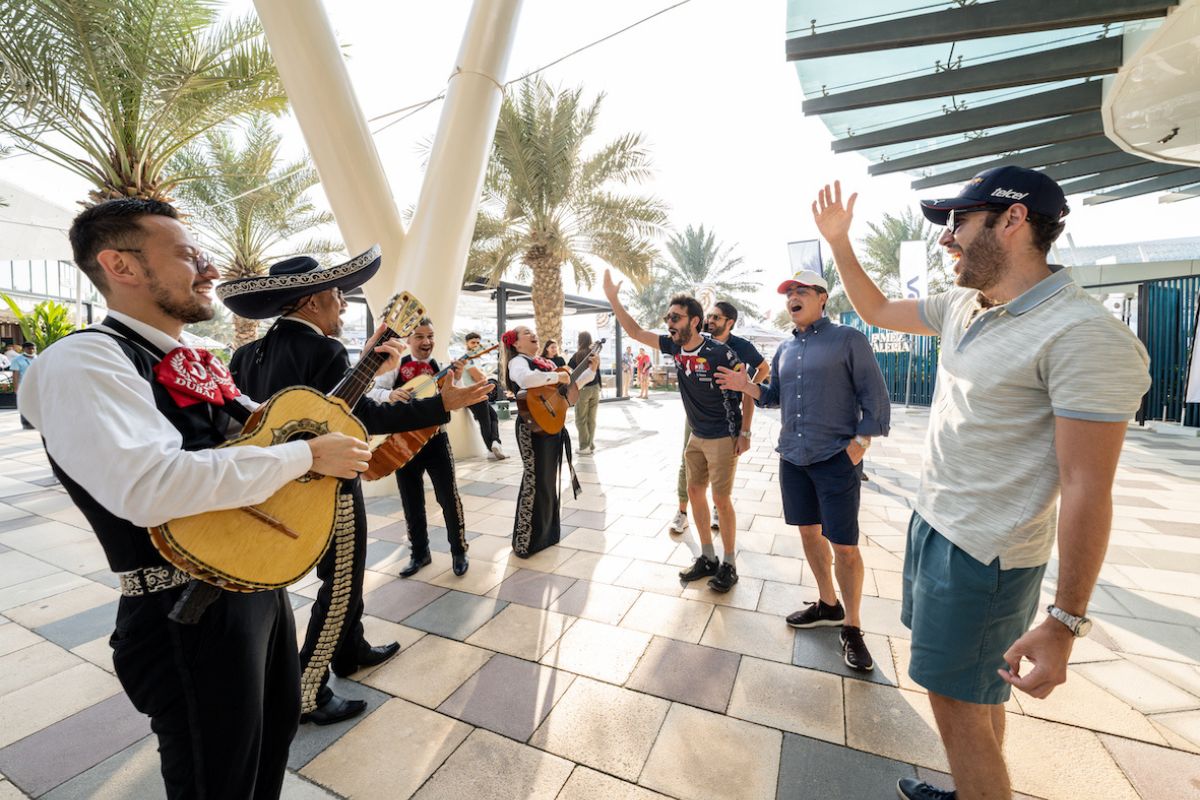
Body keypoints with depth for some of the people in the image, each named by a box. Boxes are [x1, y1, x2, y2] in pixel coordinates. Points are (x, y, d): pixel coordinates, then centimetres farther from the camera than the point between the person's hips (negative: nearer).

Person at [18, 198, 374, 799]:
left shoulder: (194, 363, 9)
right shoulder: (82, 360, -19)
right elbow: (148, 484, -36)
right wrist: (307, 456, -28)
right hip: (191, 613, -8)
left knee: (276, 729, 29)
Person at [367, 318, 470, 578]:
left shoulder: (442, 368, -2)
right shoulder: (397, 365, 0)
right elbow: (371, 391, -5)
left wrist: (455, 380, -29)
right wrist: (390, 394, -25)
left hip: (435, 439, -1)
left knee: (449, 497, 2)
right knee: (411, 502, 13)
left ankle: (459, 551, 19)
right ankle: (419, 553, 30)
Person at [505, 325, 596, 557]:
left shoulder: (546, 363, 17)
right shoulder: (518, 361, -9)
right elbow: (525, 379, -34)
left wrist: (591, 370, 13)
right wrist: (557, 376, -24)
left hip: (554, 425, 9)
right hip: (533, 428, -9)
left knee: (549, 480, 16)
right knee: (536, 482, -4)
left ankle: (547, 532, 32)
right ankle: (525, 542, 8)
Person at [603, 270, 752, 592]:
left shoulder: (719, 352, -20)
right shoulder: (675, 347, -2)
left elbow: (747, 389, -12)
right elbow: (636, 331, 2)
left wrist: (745, 432, -14)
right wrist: (613, 298, -4)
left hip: (724, 437, -7)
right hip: (697, 436, 7)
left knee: (721, 498, -1)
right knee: (694, 491, 11)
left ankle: (729, 565, 17)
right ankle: (708, 558, 26)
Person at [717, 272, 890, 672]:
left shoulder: (848, 339, -5)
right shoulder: (785, 350, 12)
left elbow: (875, 397, -6)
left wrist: (860, 443, -13)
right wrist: (746, 385, -1)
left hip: (836, 459, -6)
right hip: (792, 458, 6)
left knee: (844, 546, -1)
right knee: (809, 532, 16)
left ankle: (851, 627, 19)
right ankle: (828, 605, 36)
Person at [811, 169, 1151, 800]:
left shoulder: (1083, 335, -21)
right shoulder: (961, 306, 4)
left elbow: (1086, 489, -22)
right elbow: (877, 311, 20)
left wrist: (1065, 622, -19)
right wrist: (839, 241, 13)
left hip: (982, 553, -8)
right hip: (932, 522, 8)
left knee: (960, 706, 7)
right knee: (977, 693, 24)